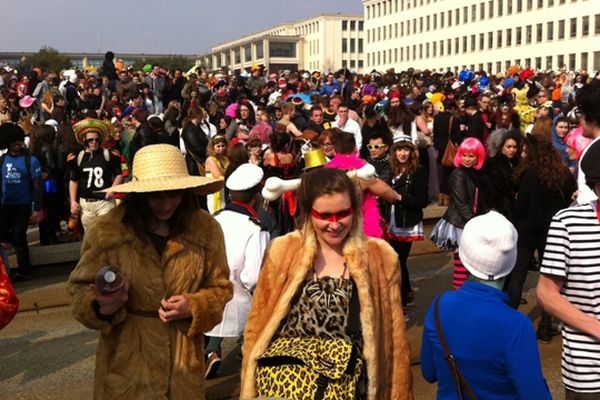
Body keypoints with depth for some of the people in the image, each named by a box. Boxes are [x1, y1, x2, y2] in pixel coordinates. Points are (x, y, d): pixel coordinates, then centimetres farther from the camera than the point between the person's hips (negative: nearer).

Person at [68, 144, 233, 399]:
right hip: (126, 363, -1)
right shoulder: (106, 231, -11)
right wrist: (102, 307, -25)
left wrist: (193, 307, -16)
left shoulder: (206, 229, -5)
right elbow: (80, 290, -3)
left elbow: (220, 289, 3)